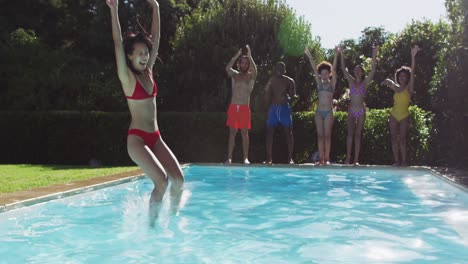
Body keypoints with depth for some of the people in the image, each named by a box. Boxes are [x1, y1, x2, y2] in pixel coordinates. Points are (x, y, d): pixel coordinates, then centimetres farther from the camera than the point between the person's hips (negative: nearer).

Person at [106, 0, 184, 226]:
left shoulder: (148, 72, 10)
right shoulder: (127, 76, -5)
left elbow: (156, 38, 11)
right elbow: (118, 44, -15)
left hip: (155, 137, 6)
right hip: (137, 138, -6)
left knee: (178, 178, -6)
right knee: (162, 180, -20)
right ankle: (151, 225, -1)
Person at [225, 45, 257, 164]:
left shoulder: (251, 76, 5)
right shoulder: (234, 75, 10)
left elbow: (254, 70, -18)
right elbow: (227, 68, -11)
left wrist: (249, 56, -19)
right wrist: (237, 55, -15)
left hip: (245, 107, -1)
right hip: (233, 106, 1)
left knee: (244, 133, -1)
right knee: (232, 132, 1)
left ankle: (246, 158, 0)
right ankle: (229, 157, 1)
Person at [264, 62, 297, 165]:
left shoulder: (289, 81, 3)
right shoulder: (271, 81, 9)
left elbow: (293, 95, -4)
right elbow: (267, 99, 9)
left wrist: (288, 98, -25)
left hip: (285, 108, -2)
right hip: (273, 108, 2)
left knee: (288, 132, -2)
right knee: (269, 132, -3)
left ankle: (290, 158, 1)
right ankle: (269, 158, 1)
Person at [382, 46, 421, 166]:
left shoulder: (409, 88, -6)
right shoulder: (396, 88, 8)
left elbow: (412, 72, -18)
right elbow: (387, 82, 29)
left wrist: (413, 57, -27)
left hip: (404, 116, -4)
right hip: (394, 115, 5)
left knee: (402, 138, -9)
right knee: (394, 138, 1)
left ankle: (404, 160, -4)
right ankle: (397, 161, 4)